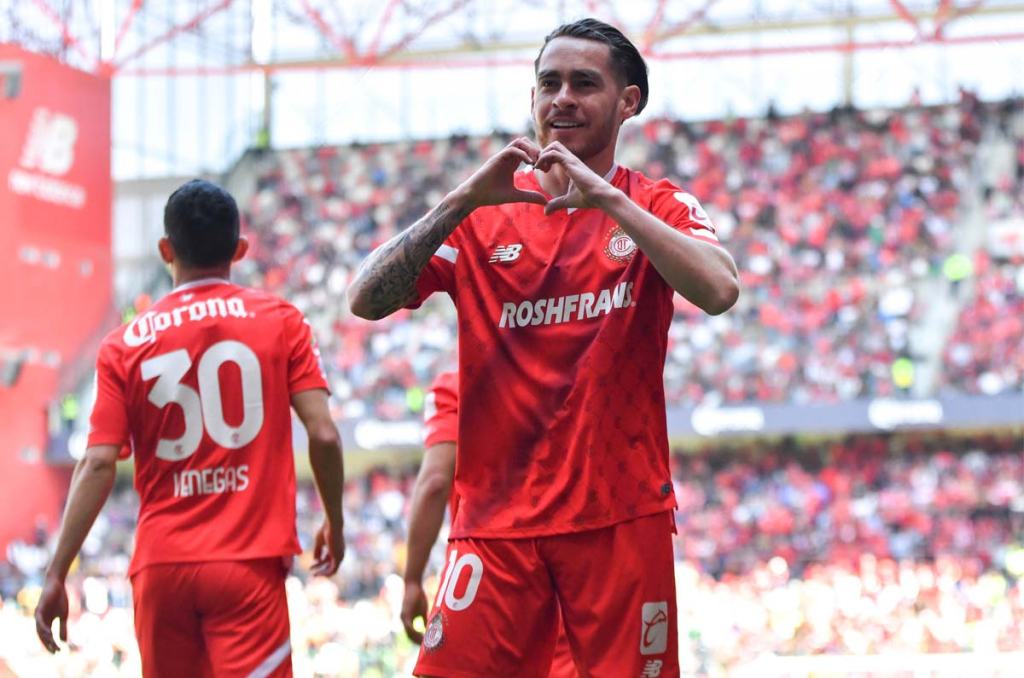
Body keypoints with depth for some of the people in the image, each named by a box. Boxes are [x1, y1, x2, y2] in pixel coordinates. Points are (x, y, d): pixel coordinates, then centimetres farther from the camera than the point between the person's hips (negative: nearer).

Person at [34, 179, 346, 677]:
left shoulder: (124, 346, 4)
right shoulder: (281, 322, 3)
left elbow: (98, 465, -3)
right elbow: (323, 435, -2)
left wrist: (56, 576, 0)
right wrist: (334, 523, 14)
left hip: (160, 566, 2)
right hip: (249, 562, -2)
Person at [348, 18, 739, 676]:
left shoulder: (658, 207, 7)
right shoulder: (481, 214, 10)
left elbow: (719, 291, -14)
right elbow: (366, 300, -2)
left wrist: (604, 196, -17)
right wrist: (464, 200, -11)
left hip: (621, 516, -1)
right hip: (497, 517, 1)